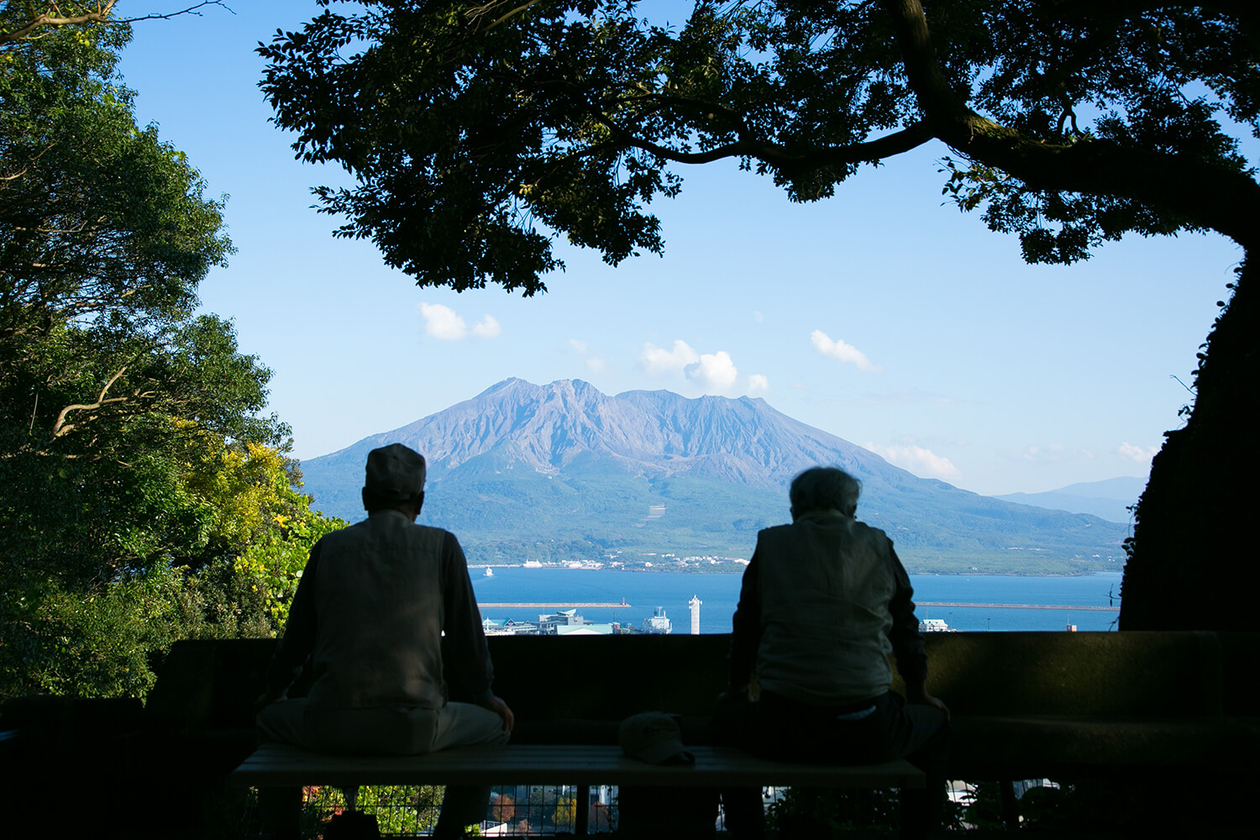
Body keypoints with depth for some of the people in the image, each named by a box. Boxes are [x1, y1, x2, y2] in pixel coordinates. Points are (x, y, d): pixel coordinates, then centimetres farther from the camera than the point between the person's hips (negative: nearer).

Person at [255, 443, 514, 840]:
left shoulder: (330, 546, 9)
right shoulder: (441, 546, 4)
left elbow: (297, 634, 17)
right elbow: (467, 633, 8)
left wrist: (275, 691, 36)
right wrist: (484, 696, 25)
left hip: (331, 726, 2)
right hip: (414, 730, -2)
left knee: (270, 718, 34)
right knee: (494, 724, 26)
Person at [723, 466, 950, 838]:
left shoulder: (771, 544, 9)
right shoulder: (878, 545, 9)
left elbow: (746, 627, 17)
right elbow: (906, 628, 18)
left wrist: (738, 687, 35)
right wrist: (920, 693, 36)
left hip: (782, 730, 1)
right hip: (866, 731, 0)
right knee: (935, 726, 30)